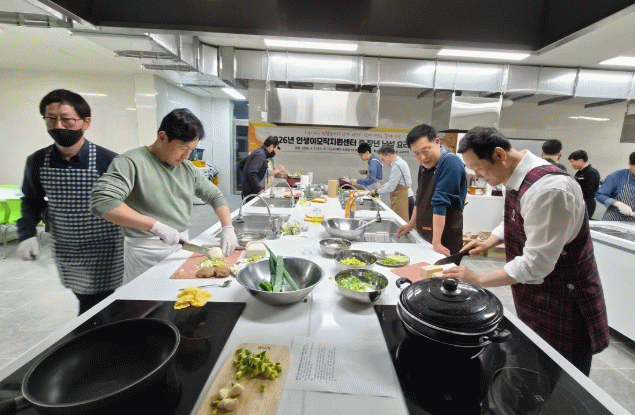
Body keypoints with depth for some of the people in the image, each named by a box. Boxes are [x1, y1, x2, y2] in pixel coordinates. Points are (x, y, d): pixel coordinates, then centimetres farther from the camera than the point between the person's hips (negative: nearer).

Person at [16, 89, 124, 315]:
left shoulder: (108, 161, -14)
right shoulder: (37, 161, 1)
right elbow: (32, 201, 15)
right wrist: (27, 234, 2)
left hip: (104, 254, -4)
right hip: (66, 252, 4)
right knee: (86, 301, 16)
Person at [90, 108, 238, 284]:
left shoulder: (188, 168, 7)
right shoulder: (131, 162, -12)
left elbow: (215, 195, 11)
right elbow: (101, 202, -23)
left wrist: (228, 228, -2)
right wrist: (155, 225, -26)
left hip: (181, 245, 6)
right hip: (146, 252, -5)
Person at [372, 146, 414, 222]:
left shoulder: (397, 165, -17)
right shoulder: (400, 162, 15)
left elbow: (391, 187, -18)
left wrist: (377, 191, -7)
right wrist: (384, 185, 15)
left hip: (402, 200, -10)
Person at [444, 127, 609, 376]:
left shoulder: (548, 189, -29)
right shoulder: (516, 179, -1)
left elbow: (536, 264, -28)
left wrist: (478, 279, -23)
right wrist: (488, 242, 2)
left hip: (563, 307, -8)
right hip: (532, 300, 8)